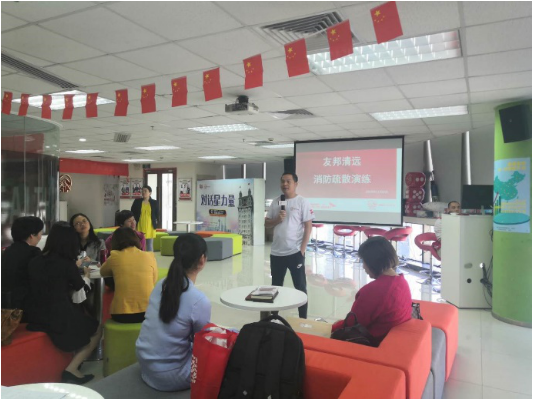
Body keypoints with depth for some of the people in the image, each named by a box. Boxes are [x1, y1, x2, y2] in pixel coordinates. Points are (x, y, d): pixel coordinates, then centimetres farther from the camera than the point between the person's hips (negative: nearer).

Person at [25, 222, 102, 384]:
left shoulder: (35, 261, 2)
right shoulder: (66, 263, -14)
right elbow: (78, 285, 6)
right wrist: (86, 275, 28)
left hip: (36, 317, 7)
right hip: (59, 317, -7)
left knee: (86, 322, 26)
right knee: (96, 330, 15)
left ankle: (71, 367, 18)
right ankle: (71, 370, 3)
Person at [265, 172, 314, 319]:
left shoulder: (302, 202, -6)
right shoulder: (276, 202, 8)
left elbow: (308, 226, -7)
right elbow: (266, 223, 11)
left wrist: (302, 250, -12)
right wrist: (277, 219, -11)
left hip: (295, 253, -5)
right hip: (276, 253, 5)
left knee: (300, 286, 5)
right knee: (276, 286, 16)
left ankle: (303, 319, 16)